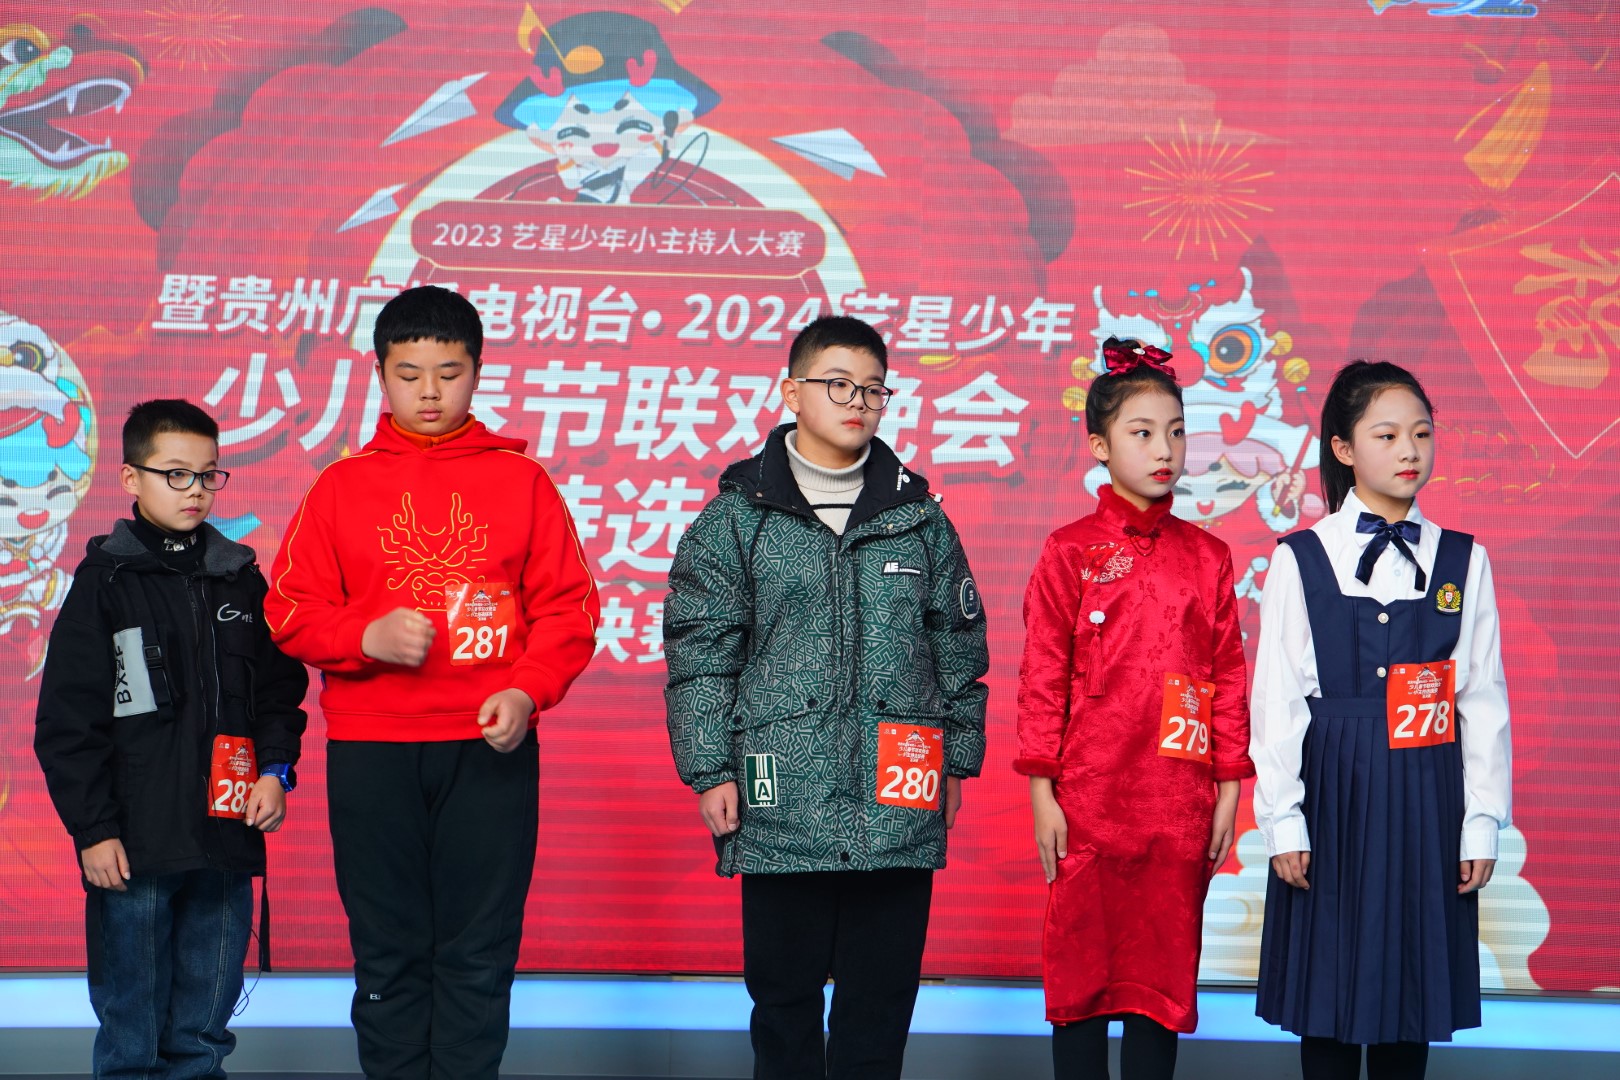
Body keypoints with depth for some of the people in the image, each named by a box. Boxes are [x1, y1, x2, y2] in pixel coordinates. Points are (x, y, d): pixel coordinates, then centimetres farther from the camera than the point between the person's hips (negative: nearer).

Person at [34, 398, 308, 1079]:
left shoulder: (241, 578, 11)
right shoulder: (105, 580, -1)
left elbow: (280, 689, 16)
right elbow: (68, 721, -3)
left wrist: (275, 769, -1)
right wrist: (93, 829, -7)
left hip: (226, 843, 4)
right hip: (133, 845, -4)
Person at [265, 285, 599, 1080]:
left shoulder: (520, 480, 7)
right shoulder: (341, 485, 8)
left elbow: (568, 605, 4)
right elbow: (289, 609, 7)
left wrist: (528, 690, -11)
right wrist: (367, 636, -11)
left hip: (489, 748, -1)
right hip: (369, 752, 1)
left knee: (478, 955, 0)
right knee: (389, 953, 4)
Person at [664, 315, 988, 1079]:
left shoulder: (918, 516, 10)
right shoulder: (738, 516, 2)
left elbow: (959, 645, 14)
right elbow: (698, 651, 1)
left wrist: (958, 759, 11)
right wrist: (711, 770, -5)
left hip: (899, 805, 2)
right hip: (781, 806, -2)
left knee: (883, 990, 6)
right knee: (784, 988, 6)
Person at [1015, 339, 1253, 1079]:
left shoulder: (1206, 556, 7)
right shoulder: (1069, 552, 0)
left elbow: (1229, 677, 8)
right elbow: (1041, 678, -1)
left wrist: (1229, 789, 4)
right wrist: (1042, 793, -5)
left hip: (1179, 805, 2)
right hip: (1088, 799, -2)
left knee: (1164, 973, 6)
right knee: (1082, 970, 4)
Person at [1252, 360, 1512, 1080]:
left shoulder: (1462, 562, 5)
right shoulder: (1300, 559, 0)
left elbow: (1484, 702, 5)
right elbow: (1276, 701, -1)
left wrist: (1482, 822, 1)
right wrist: (1283, 822, -5)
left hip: (1427, 798, 2)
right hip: (1334, 788, -1)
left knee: (1412, 985, 6)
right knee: (1328, 984, 4)